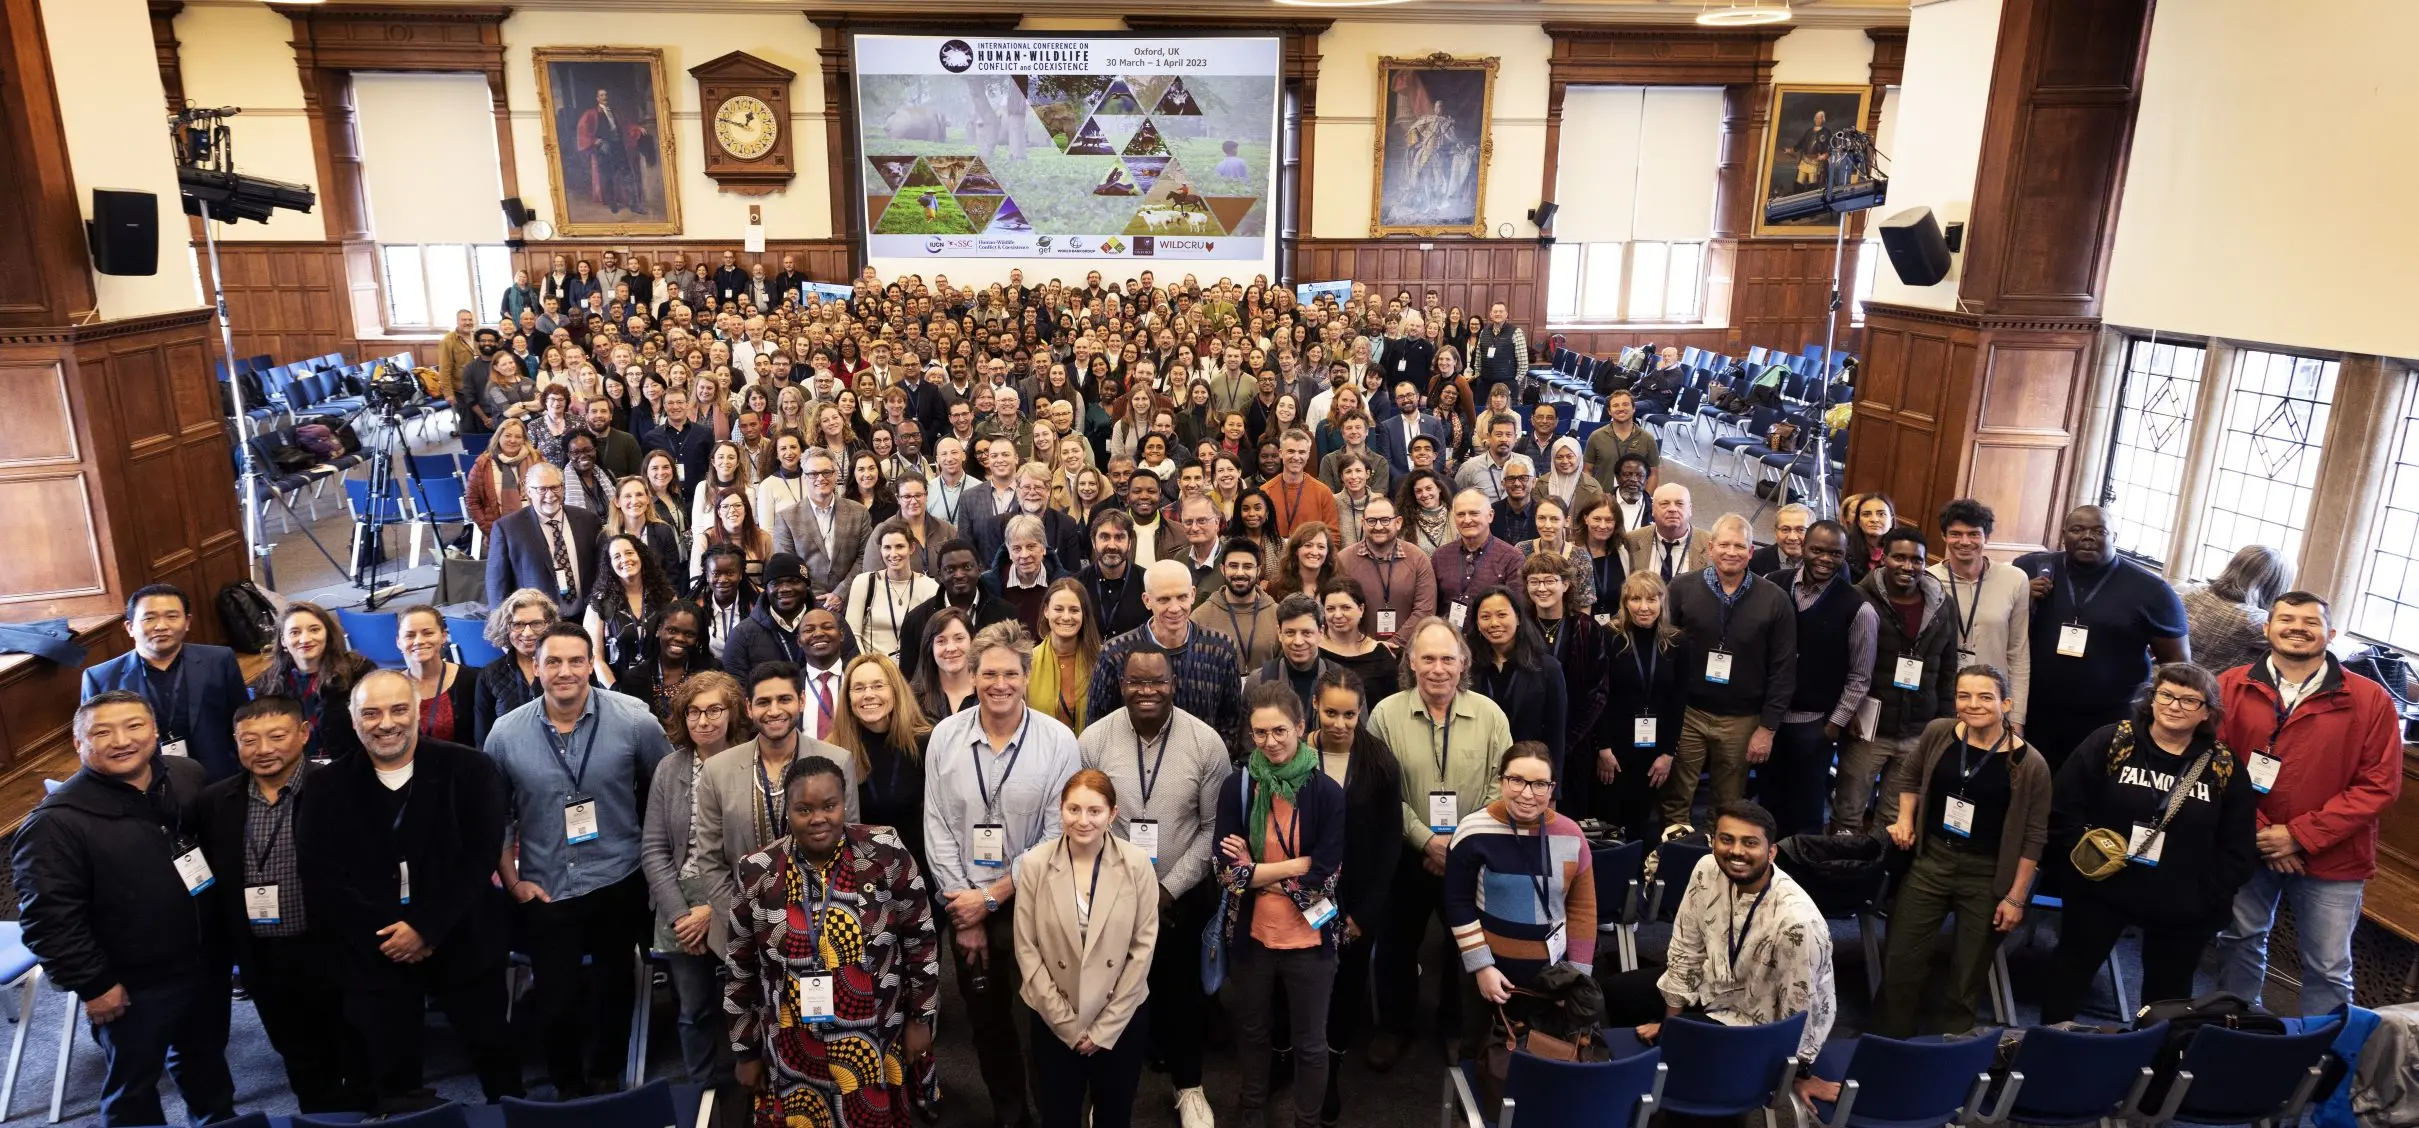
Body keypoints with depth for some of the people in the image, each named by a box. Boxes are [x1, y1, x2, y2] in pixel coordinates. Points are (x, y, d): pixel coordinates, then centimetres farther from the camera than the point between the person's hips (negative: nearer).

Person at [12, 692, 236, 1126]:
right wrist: (92, 984, -17)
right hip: (133, 985, -5)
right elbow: (48, 918, -20)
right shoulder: (56, 822, -22)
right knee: (133, 1084, 17)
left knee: (205, 1056, 28)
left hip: (206, 962, 5)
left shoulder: (189, 776, -5)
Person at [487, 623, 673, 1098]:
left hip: (618, 885, 0)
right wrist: (512, 881, 1)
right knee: (555, 1001, 10)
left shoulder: (633, 719, -12)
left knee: (612, 992, 17)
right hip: (544, 893, 1)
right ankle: (566, 1087, 37)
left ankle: (605, 1079, 41)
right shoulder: (506, 732, -7)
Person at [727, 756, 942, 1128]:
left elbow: (920, 941, -2)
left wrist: (920, 1017, 1)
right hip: (791, 1052, 1)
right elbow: (740, 970, 2)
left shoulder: (887, 856, -13)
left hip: (874, 1046, -1)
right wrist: (745, 1050, 7)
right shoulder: (757, 873, -8)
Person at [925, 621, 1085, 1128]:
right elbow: (938, 826, -3)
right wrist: (962, 908, -6)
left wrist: (993, 896, -12)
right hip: (965, 907, 3)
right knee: (985, 1020, 17)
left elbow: (1058, 836, -12)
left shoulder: (1059, 742, -13)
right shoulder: (946, 736, -6)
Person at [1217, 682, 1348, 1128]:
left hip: (1308, 938, -2)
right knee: (1253, 1032, 23)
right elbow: (1227, 871, -13)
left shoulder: (1327, 792, -12)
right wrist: (1295, 865, -18)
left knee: (1309, 1042, 15)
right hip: (1250, 935, 2)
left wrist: (1256, 872, -16)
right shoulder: (1237, 787, -7)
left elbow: (1323, 876, -16)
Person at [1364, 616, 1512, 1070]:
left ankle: (1456, 1025, 40)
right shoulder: (1386, 714, -10)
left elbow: (1501, 787, -6)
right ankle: (1394, 1023, 38)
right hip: (1407, 855, -1)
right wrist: (1426, 840, -17)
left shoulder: (1490, 715, -7)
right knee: (1398, 944, 15)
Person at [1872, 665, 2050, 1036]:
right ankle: (1887, 1043, 23)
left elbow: (2033, 837, -8)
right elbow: (1909, 775, 15)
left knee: (1968, 974, 11)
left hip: (1988, 876, -3)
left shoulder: (2030, 764, -14)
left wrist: (2016, 897, -8)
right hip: (1931, 860, 3)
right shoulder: (1937, 733, -5)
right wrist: (1905, 818, 2)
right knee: (1901, 959, 6)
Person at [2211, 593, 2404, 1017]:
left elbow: (2379, 785, -9)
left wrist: (2301, 835, -15)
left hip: (2331, 858, -1)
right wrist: (2254, 831, -12)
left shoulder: (2370, 699, -8)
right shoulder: (2232, 687, -5)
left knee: (2328, 967, 7)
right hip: (2247, 848, 2)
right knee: (2239, 942, 17)